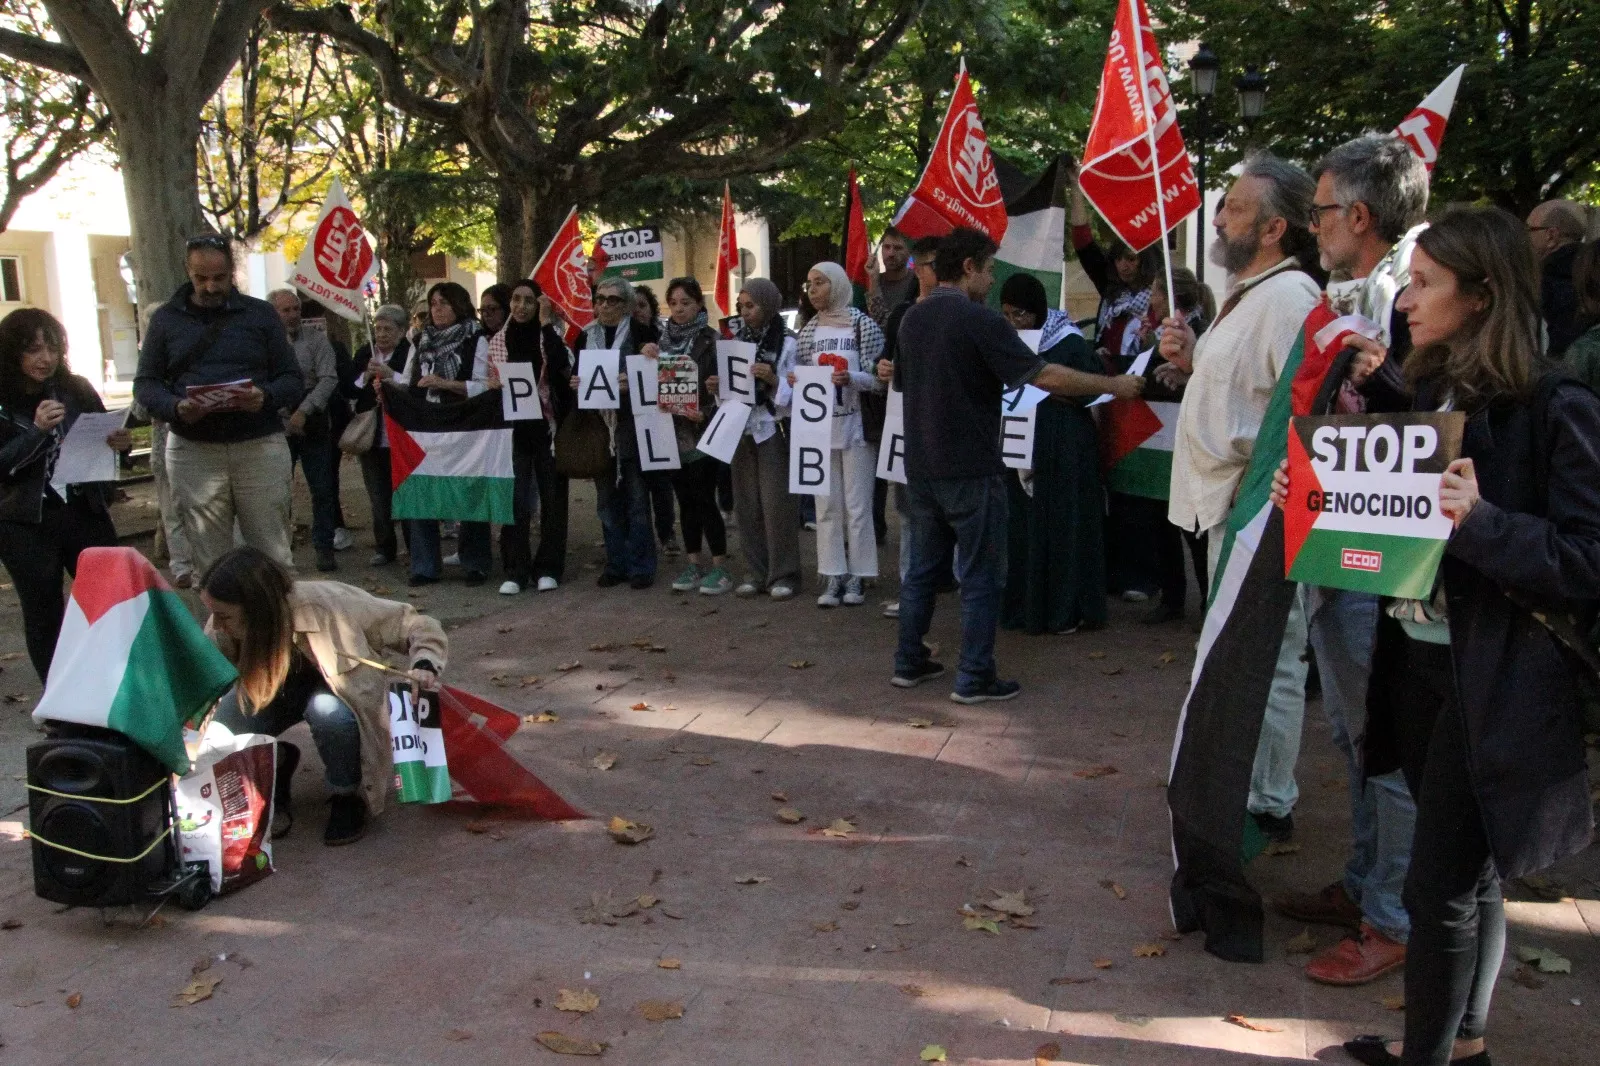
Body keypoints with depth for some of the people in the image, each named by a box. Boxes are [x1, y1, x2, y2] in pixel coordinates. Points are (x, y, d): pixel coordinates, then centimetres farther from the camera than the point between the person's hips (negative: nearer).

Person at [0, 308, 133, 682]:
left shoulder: (76, 390, 2)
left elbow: (100, 438, 14)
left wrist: (119, 442, -9)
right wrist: (37, 431, -23)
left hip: (84, 511, 2)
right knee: (44, 614, 7)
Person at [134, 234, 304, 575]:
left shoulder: (260, 314, 9)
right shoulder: (166, 318, 11)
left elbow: (293, 379, 7)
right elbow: (145, 384, 9)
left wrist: (266, 397, -16)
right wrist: (175, 407, -13)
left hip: (259, 446, -1)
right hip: (193, 452, 1)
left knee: (273, 558, 1)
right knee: (210, 563, 4)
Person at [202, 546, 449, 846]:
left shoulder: (329, 606, -35)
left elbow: (419, 628, -28)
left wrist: (424, 666, -46)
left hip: (338, 687, -3)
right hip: (281, 685, 3)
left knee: (329, 712, -38)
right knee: (222, 730, -28)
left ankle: (347, 796, -8)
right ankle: (275, 764, 8)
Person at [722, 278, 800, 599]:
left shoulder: (787, 343, -6)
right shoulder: (736, 340, 10)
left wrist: (773, 380, -22)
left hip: (774, 430, -5)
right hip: (742, 429, 5)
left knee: (777, 503, -5)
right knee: (747, 503, 6)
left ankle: (783, 574, 4)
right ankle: (756, 573, 14)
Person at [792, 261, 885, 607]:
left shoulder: (863, 324, -5)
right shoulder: (807, 331, 9)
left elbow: (879, 379, -7)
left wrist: (850, 378, -24)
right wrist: (794, 382, -7)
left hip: (855, 426, -4)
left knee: (857, 504, 1)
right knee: (826, 504, 6)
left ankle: (857, 576, 10)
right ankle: (833, 575, 12)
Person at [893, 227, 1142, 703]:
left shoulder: (912, 319, 8)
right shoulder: (979, 320, -15)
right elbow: (1044, 376, -19)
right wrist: (1114, 385, -11)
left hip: (920, 467, 7)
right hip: (970, 469, -7)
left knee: (922, 566, 16)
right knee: (980, 576, 2)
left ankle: (909, 662, 22)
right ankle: (975, 678, 6)